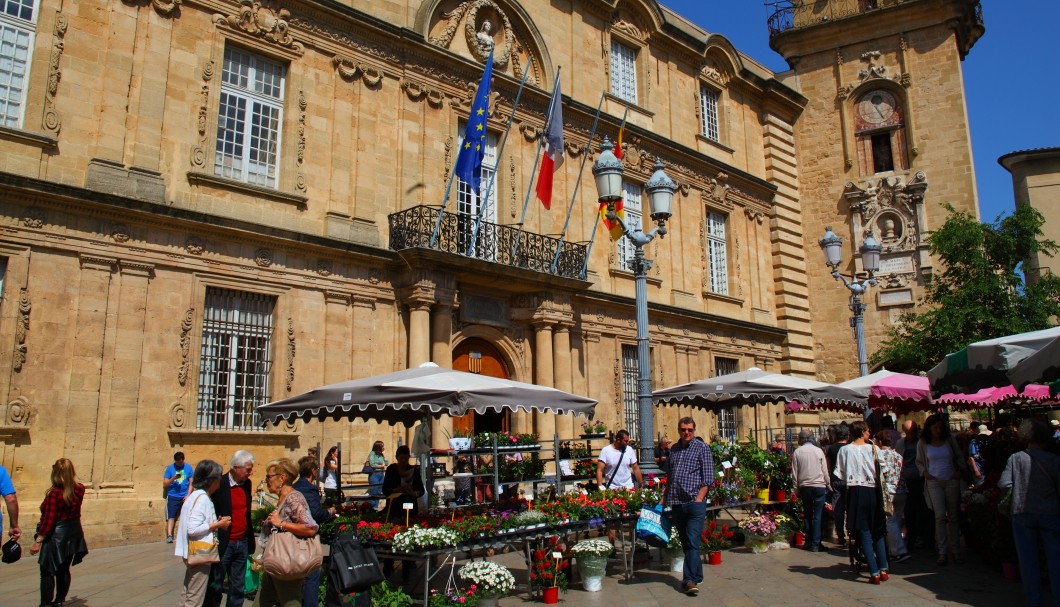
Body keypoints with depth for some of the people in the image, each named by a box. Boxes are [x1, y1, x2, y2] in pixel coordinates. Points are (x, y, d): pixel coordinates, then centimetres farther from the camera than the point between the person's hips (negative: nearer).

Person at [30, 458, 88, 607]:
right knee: (64, 570, 17)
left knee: (47, 572, 5)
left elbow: (48, 521, -20)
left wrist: (38, 541, -14)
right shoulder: (79, 490, -3)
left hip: (55, 535, -6)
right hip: (73, 534, 6)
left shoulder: (54, 494, -20)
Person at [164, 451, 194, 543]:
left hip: (185, 497, 1)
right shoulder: (170, 468, 0)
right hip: (172, 497, -1)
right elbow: (164, 484, -1)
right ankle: (169, 536, -11)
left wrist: (188, 495, -7)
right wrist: (173, 478, -19)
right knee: (171, 517, -9)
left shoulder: (188, 467, 2)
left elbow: (192, 482, 3)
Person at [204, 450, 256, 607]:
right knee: (215, 587, 5)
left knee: (238, 588, 13)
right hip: (223, 544, -6)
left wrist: (250, 539, 12)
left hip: (242, 543, 6)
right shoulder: (219, 485, -13)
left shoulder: (247, 483, 7)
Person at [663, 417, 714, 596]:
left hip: (694, 503, -6)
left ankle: (690, 580, -6)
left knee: (692, 542, -8)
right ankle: (696, 575, 23)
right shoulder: (673, 449, 14)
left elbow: (708, 477, -6)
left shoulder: (702, 448, -1)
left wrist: (699, 498, -14)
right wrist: (665, 497, 14)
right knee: (685, 542, 12)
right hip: (676, 503, 6)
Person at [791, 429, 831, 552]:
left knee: (808, 515, 14)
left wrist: (797, 488, 11)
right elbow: (825, 470, 2)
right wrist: (828, 484, 14)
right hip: (819, 486, -1)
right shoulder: (819, 451, -2)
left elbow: (794, 473, 2)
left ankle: (809, 542, 16)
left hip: (804, 487, 1)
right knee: (817, 516, 0)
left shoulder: (797, 452, -1)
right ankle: (815, 544, -2)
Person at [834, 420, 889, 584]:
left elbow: (840, 474, -1)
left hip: (855, 491, 0)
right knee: (877, 531, 15)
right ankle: (883, 570, 16)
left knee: (864, 533, 2)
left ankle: (874, 573, -1)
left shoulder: (845, 450, -1)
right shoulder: (873, 448, -2)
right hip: (872, 490, 0)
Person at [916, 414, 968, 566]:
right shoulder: (923, 444, 2)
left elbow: (959, 458, 14)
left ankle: (955, 551, 13)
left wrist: (960, 471, 0)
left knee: (953, 517, 5)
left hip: (951, 481, 2)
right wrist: (925, 472, -4)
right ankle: (942, 552, -5)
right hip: (934, 482, -2)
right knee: (940, 516, -11)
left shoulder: (949, 440, 4)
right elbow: (919, 462, 12)